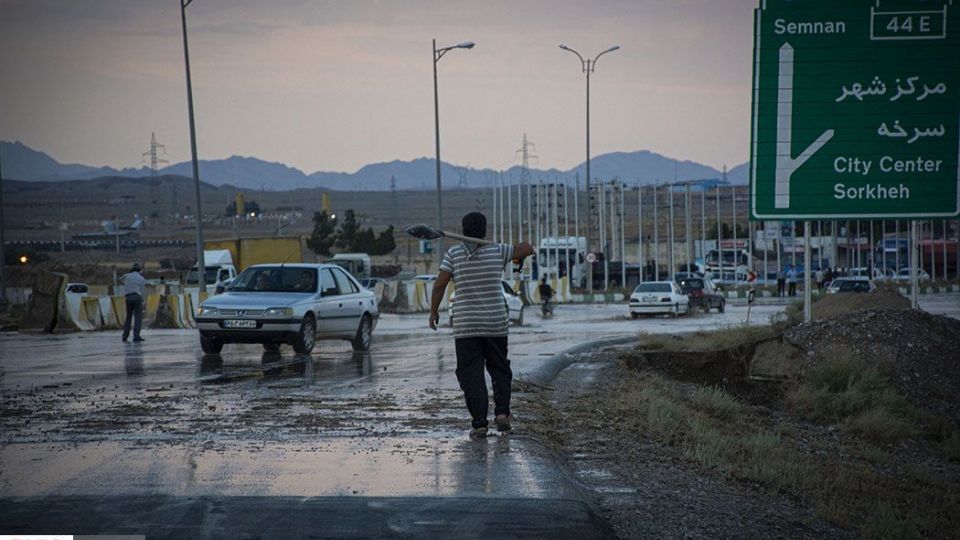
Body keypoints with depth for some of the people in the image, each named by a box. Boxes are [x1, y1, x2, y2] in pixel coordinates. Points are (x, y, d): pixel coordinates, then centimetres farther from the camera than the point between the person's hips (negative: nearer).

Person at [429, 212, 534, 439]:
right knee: (499, 369, 17)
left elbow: (439, 284, -5)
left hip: (465, 326, -1)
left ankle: (479, 423, -8)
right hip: (496, 323, 1)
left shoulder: (454, 253, -2)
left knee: (471, 375, 0)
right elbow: (528, 248, 10)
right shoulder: (497, 250, 1)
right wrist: (518, 252, 33)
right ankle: (502, 412, 1)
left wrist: (434, 311, 6)